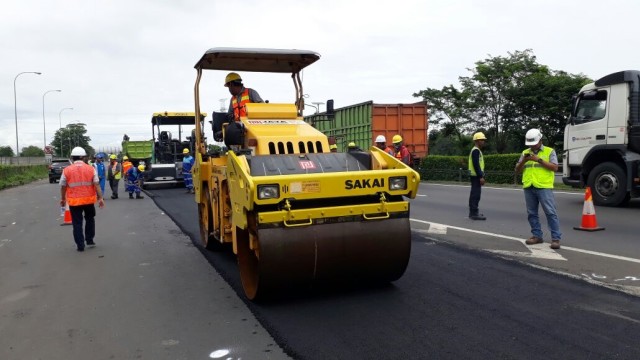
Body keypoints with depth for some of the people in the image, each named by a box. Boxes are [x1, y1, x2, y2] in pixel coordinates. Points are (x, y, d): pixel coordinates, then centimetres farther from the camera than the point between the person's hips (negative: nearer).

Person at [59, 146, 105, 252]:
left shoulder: (67, 170, -4)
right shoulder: (90, 168, -4)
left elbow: (63, 186, 2)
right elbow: (97, 184, -7)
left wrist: (62, 199, 16)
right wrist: (100, 198, -2)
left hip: (74, 201, -1)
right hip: (89, 200, 1)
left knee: (77, 223, 8)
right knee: (90, 219, 22)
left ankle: (80, 245, 10)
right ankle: (89, 240, 25)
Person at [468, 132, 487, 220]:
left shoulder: (476, 150, 19)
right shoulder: (476, 150, -14)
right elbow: (476, 165, -22)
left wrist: (481, 175, 21)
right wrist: (481, 177, -23)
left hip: (475, 176, 11)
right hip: (476, 176, -11)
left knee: (474, 194, 13)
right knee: (476, 194, -11)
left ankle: (472, 212, 20)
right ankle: (474, 214, -11)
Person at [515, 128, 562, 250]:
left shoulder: (549, 151, 4)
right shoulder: (525, 153, 15)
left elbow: (555, 167, -7)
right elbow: (517, 170, 13)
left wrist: (539, 160, -14)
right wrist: (523, 161, -7)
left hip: (544, 187, -4)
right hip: (528, 187, 5)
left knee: (550, 213, -6)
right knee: (532, 213, 8)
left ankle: (556, 238, -3)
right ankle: (537, 236, 17)